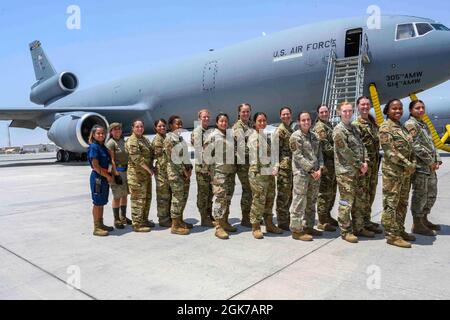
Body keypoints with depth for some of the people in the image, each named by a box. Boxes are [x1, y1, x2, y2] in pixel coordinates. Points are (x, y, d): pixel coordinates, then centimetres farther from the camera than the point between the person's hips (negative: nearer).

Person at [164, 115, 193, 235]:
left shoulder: (181, 137, 15)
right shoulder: (169, 138, -10)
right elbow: (172, 158, -16)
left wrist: (189, 167, 2)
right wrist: (183, 170, -14)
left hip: (185, 170, 8)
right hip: (175, 171, -8)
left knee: (184, 196, 11)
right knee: (177, 198, -6)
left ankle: (180, 221, 23)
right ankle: (175, 226, 2)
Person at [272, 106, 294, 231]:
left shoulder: (291, 130, 19)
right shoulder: (279, 130, -7)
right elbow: (275, 149, -13)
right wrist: (276, 165, -21)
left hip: (292, 166, 9)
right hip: (283, 166, -9)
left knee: (290, 194, 14)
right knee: (283, 194, -4)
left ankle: (286, 218, 27)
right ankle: (282, 222, 4)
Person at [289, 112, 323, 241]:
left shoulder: (314, 136, 14)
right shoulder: (296, 136, -6)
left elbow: (319, 153, 14)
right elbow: (298, 156, -12)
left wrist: (320, 169, -2)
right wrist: (311, 170, -14)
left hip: (315, 173, 7)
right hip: (301, 173, -7)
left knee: (311, 202, 13)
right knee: (299, 202, -5)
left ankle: (308, 227, 25)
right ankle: (296, 230, 2)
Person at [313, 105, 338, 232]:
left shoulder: (328, 125, 20)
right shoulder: (320, 127, -10)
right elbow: (325, 146, -19)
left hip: (333, 164, 10)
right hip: (326, 164, -10)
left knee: (332, 192, 16)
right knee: (324, 193, -5)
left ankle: (327, 216, 27)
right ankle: (322, 222, 1)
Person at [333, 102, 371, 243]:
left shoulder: (353, 128, 17)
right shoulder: (338, 129, -9)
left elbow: (362, 146, 14)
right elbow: (345, 151, -15)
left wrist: (365, 162, -2)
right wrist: (360, 165, -10)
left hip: (357, 170, 8)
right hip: (345, 171, -8)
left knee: (359, 200, 13)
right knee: (346, 201, -4)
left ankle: (358, 228, 25)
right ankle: (345, 231, 5)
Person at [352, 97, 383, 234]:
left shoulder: (373, 122, 16)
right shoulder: (355, 124, -9)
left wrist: (377, 160, 17)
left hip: (374, 162, 9)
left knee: (371, 192, 13)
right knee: (363, 193, -5)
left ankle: (367, 219, 24)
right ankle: (364, 222, 3)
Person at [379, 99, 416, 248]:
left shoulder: (402, 127, 16)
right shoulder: (385, 127, -9)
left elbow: (410, 148, 16)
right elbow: (390, 151, -16)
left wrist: (413, 163, 0)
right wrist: (407, 165, -16)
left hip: (406, 171, 9)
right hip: (392, 170, -8)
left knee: (403, 202, 14)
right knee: (391, 202, -3)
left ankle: (400, 230, 25)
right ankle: (391, 234, 3)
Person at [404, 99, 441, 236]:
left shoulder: (424, 124, 19)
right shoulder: (410, 124, -9)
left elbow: (431, 144, 19)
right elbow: (416, 146, -17)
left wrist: (437, 160, 6)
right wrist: (430, 161, -14)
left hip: (430, 166, 9)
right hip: (420, 166, -9)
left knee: (431, 194, 16)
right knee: (420, 195, -3)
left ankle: (424, 220, 29)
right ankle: (417, 225, 6)